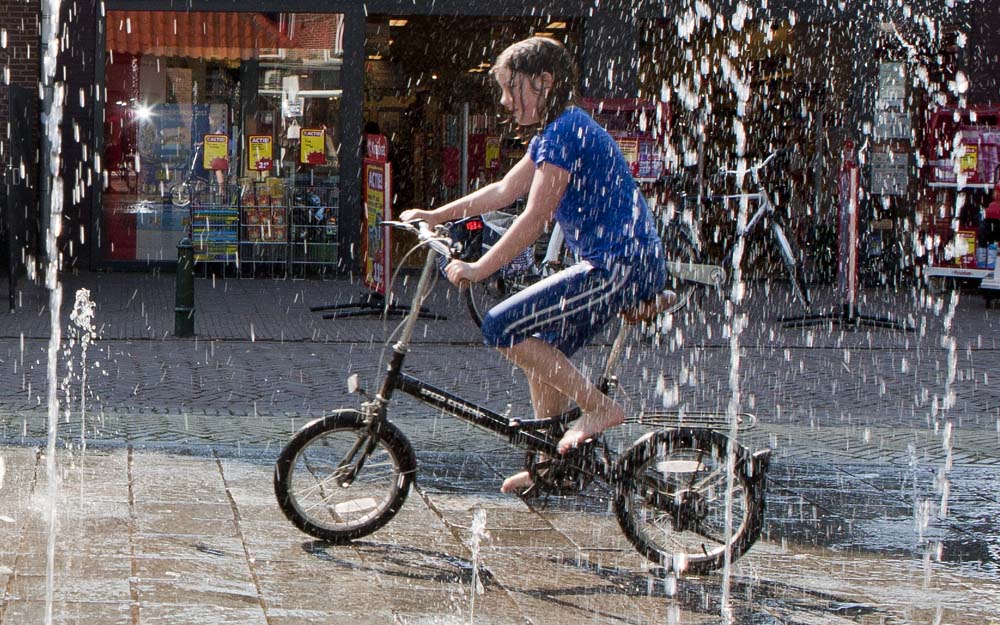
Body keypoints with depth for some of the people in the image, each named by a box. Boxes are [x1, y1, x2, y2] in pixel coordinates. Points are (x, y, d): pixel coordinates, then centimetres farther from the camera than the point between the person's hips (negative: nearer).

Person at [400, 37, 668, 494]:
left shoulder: (565, 132, -14)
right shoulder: (555, 131, 17)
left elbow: (533, 220, -18)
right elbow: (504, 190, 26)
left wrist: (478, 269, -13)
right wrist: (436, 216, 25)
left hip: (621, 266, -10)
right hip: (613, 265, 10)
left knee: (503, 328, -13)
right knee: (541, 352, 17)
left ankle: (599, 408, -8)